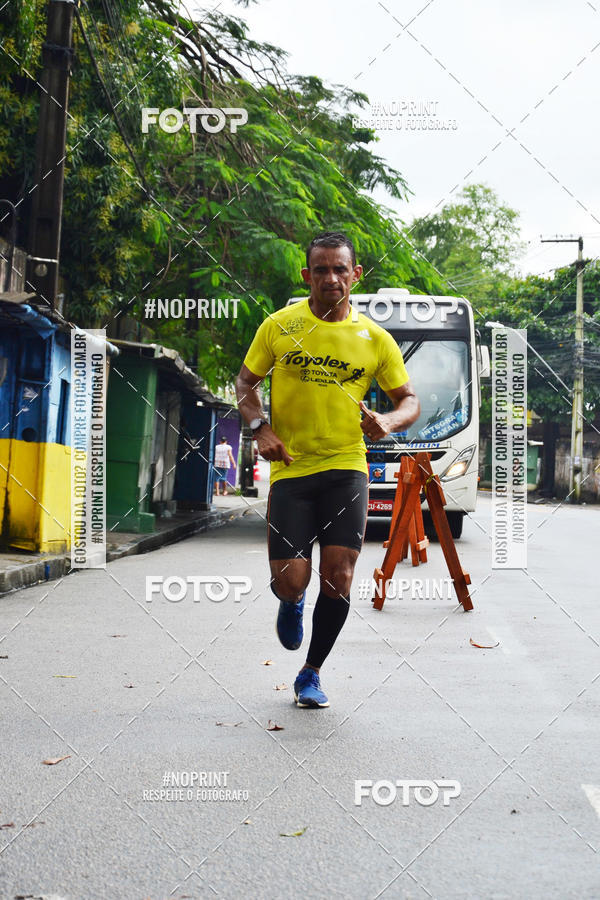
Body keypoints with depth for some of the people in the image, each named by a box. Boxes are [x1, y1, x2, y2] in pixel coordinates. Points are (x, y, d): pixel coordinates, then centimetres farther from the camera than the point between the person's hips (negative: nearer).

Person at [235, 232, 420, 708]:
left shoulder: (375, 338, 2)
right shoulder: (279, 325, 2)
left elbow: (411, 401, 9)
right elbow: (245, 383, 11)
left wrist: (388, 421, -14)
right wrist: (260, 427, -7)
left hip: (346, 468, 0)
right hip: (290, 469, 0)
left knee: (339, 577, -7)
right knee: (290, 582, -7)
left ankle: (311, 673, 17)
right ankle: (292, 603, 35)